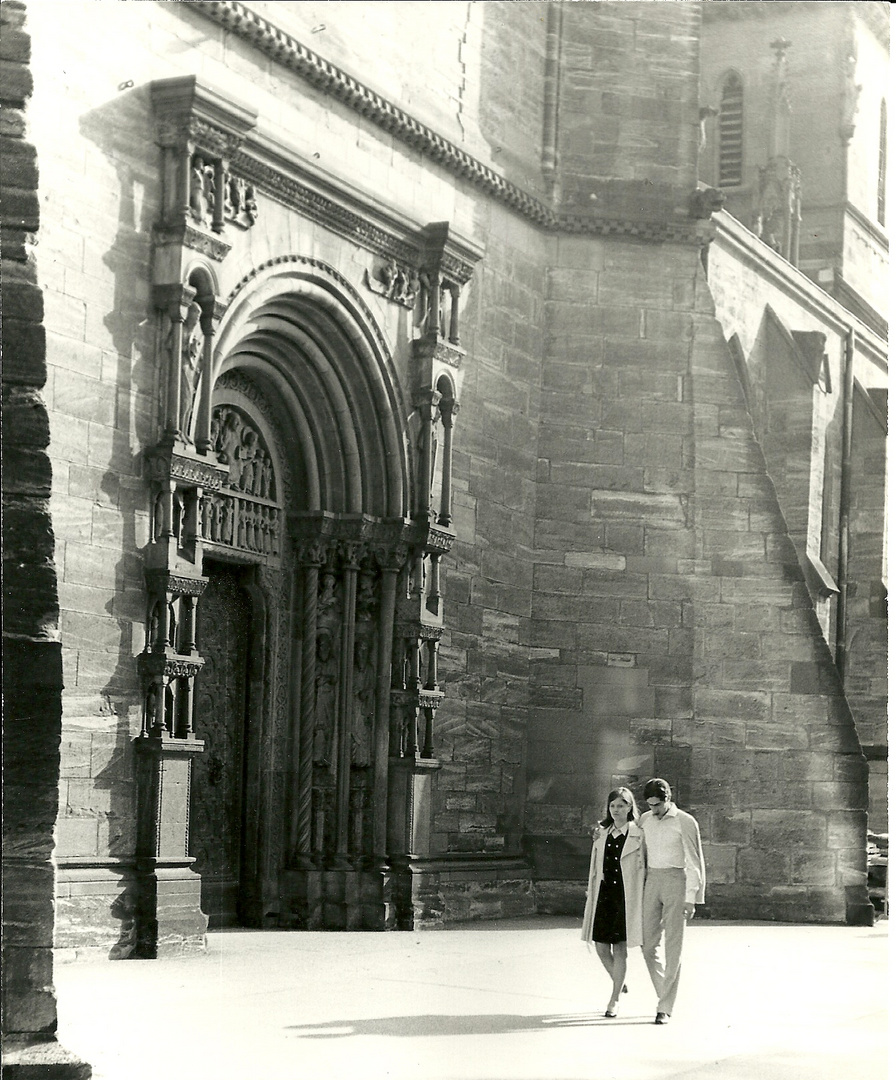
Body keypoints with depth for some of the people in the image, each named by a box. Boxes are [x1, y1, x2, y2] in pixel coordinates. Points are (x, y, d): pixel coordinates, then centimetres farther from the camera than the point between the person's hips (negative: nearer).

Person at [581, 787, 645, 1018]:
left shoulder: (638, 835, -2)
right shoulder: (602, 833, 11)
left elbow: (644, 868, -3)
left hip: (625, 896, -4)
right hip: (603, 894, 4)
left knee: (620, 949, -2)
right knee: (601, 948, 5)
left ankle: (613, 1001, 8)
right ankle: (620, 984, 33)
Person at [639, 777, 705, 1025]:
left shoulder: (685, 823, -6)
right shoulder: (645, 820, 10)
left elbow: (694, 863, -6)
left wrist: (691, 898, -10)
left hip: (675, 881, -5)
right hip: (651, 882, 5)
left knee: (673, 946, -4)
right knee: (648, 944, 3)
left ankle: (665, 1008, -2)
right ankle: (666, 993, 21)